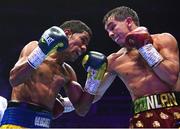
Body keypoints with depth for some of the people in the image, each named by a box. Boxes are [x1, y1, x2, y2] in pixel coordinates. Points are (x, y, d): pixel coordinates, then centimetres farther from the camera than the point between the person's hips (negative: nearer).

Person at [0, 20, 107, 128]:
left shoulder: (68, 73, 13)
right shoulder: (35, 47, -1)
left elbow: (81, 110, 12)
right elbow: (14, 80, -16)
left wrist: (93, 80, 2)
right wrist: (41, 53, -24)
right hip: (18, 119, -6)